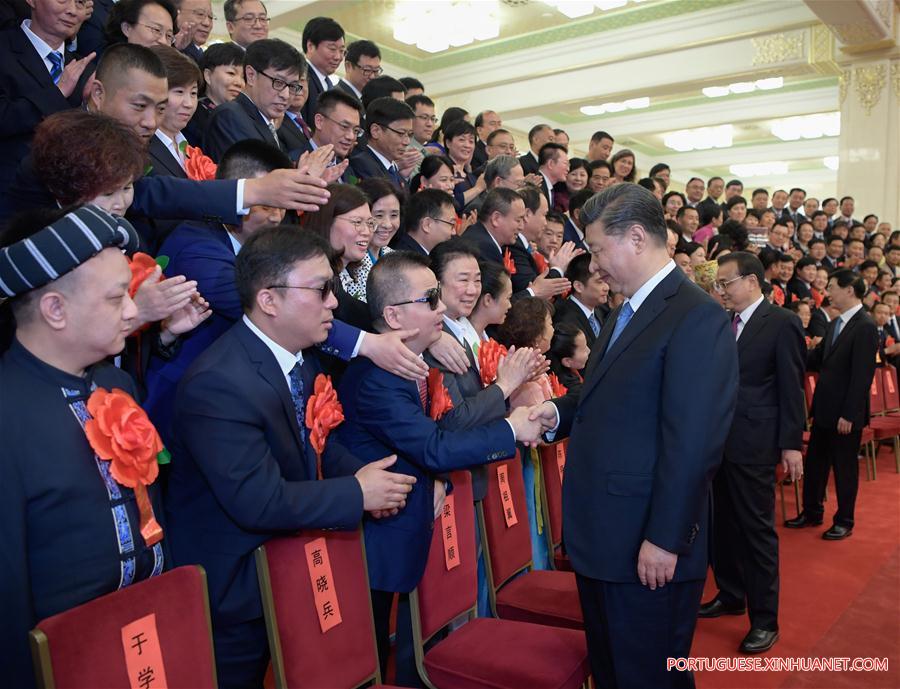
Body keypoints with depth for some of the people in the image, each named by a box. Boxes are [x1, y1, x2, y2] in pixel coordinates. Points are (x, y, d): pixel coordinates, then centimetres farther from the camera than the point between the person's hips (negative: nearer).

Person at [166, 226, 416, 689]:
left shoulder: (300, 355, -1)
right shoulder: (219, 384, -28)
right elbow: (259, 502, -31)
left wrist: (358, 472, -9)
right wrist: (357, 493, -20)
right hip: (236, 593, -8)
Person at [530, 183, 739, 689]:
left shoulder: (695, 316, -18)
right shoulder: (626, 312, 13)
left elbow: (692, 442, -22)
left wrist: (666, 539, -21)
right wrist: (559, 413, 0)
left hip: (647, 548, -9)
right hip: (602, 535, 9)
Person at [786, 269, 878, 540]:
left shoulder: (865, 326, -16)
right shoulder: (835, 324, 11)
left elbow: (862, 375, -20)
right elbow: (817, 360, 12)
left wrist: (849, 415, -20)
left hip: (845, 413, -8)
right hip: (824, 408, 8)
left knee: (844, 467, 7)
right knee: (814, 462, 15)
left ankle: (844, 522, 21)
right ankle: (812, 512, 29)